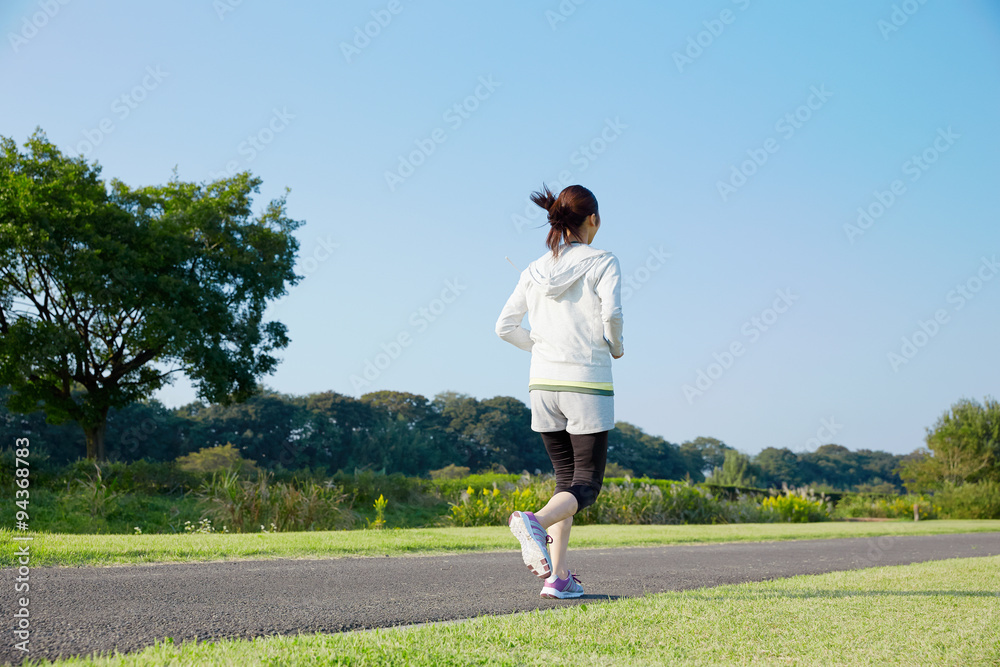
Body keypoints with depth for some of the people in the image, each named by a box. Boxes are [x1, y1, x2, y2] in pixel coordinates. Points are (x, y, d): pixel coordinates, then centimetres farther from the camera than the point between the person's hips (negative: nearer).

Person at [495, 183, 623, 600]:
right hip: (587, 384, -5)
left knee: (566, 478, 14)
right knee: (587, 483, 1)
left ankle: (558, 575, 4)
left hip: (543, 383, 5)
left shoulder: (536, 271, 10)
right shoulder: (602, 263, -4)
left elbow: (505, 326, 6)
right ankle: (536, 521, -30)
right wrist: (615, 346, -1)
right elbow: (611, 311, -20)